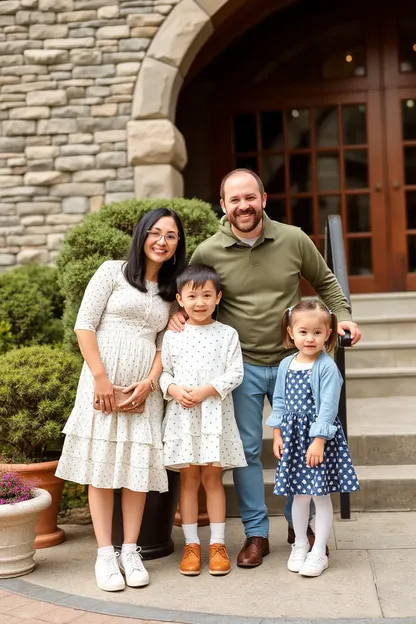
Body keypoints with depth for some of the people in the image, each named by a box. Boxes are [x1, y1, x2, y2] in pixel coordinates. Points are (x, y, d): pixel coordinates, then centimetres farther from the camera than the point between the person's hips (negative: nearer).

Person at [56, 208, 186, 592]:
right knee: (100, 465, 0)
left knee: (138, 467, 4)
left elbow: (166, 343, 10)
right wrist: (101, 378, -11)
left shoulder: (172, 291, 14)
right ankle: (105, 554, 7)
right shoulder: (113, 272, 2)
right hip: (103, 385, -3)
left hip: (145, 389, 4)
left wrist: (148, 383, -7)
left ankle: (130, 551, 14)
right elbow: (84, 325, -4)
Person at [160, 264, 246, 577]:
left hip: (214, 414, -1)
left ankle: (217, 544, 12)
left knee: (213, 477, 3)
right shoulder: (172, 335, 6)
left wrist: (206, 391, -15)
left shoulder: (227, 334, 1)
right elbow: (163, 371, 8)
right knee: (188, 478, 6)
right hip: (182, 414, 1)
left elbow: (235, 373, -4)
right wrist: (175, 390, -12)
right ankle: (191, 544, 14)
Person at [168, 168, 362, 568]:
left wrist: (342, 316, -1)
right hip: (241, 366, -1)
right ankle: (256, 533, 20)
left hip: (291, 361, 1)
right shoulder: (208, 252, -7)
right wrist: (176, 314, -11)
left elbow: (324, 281, 11)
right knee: (247, 450, 5)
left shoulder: (294, 240, -4)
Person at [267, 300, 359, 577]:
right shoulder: (286, 365, 4)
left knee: (321, 494, 3)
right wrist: (277, 434, 5)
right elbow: (279, 401, 10)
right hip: (293, 434, 5)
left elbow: (328, 406, -17)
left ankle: (319, 552, 15)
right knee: (299, 494, 14)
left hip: (320, 434, -5)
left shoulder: (327, 367, -13)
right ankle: (300, 546, 30)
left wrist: (319, 440, -20)